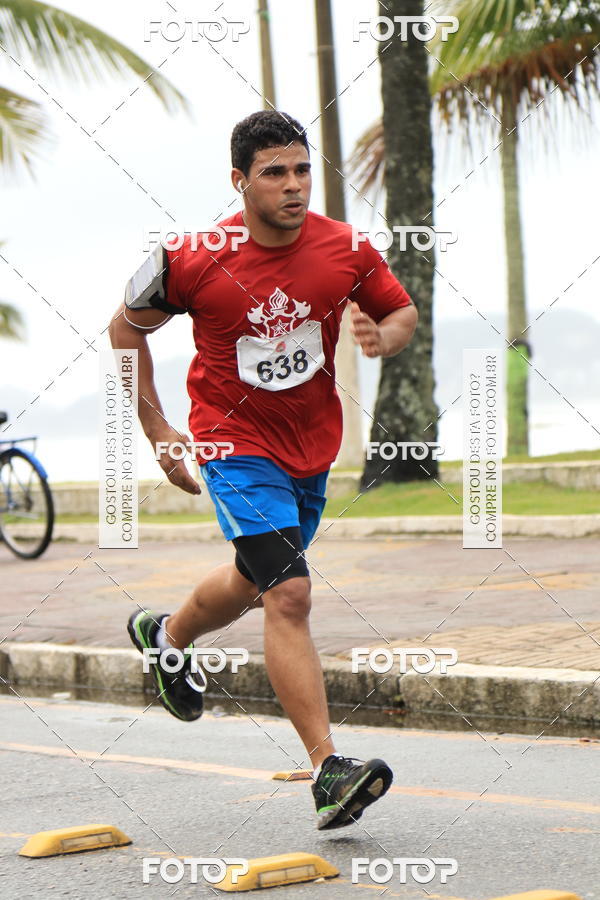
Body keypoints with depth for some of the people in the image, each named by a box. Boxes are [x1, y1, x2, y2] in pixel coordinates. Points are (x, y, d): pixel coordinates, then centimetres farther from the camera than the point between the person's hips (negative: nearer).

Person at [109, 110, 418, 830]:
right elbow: (127, 328, 1)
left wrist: (382, 336, -18)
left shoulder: (346, 250, -9)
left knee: (253, 583, 24)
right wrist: (157, 432, -2)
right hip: (236, 444, -5)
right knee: (288, 595, -20)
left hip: (313, 446, 5)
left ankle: (166, 636, 57)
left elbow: (402, 311, 7)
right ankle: (328, 771, -22)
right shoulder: (192, 259, -16)